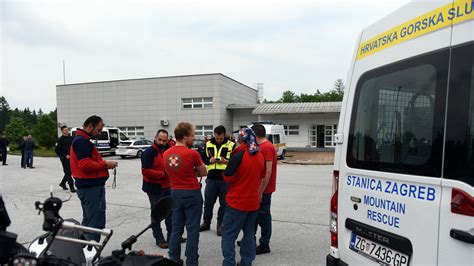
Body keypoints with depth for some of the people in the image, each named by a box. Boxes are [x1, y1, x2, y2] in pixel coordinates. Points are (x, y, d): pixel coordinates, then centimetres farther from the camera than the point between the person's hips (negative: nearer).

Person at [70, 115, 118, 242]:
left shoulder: (81, 140, 19)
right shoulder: (82, 141, -15)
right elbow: (85, 165, -25)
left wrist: (104, 163, 4)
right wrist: (105, 164, -15)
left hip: (87, 187, 11)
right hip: (92, 187, -11)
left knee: (88, 221, 19)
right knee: (97, 222, -8)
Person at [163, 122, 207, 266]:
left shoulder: (166, 154, 0)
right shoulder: (192, 153, -17)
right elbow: (204, 173, -4)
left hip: (175, 193, 6)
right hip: (192, 193, -5)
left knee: (176, 228, 16)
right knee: (192, 229, 5)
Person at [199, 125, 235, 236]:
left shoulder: (231, 145, -1)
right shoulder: (208, 144, 7)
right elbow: (202, 159, 11)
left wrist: (226, 161, -16)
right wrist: (209, 160, -9)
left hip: (225, 179, -2)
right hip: (211, 178, 2)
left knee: (224, 203, 7)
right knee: (208, 202, 11)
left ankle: (220, 224, 23)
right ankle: (206, 223, 28)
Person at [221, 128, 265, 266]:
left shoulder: (238, 156, -17)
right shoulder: (260, 156, 3)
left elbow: (228, 177, -13)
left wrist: (226, 169, 6)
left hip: (238, 201, -6)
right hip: (254, 201, 6)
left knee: (228, 233, 4)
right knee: (249, 233, 17)